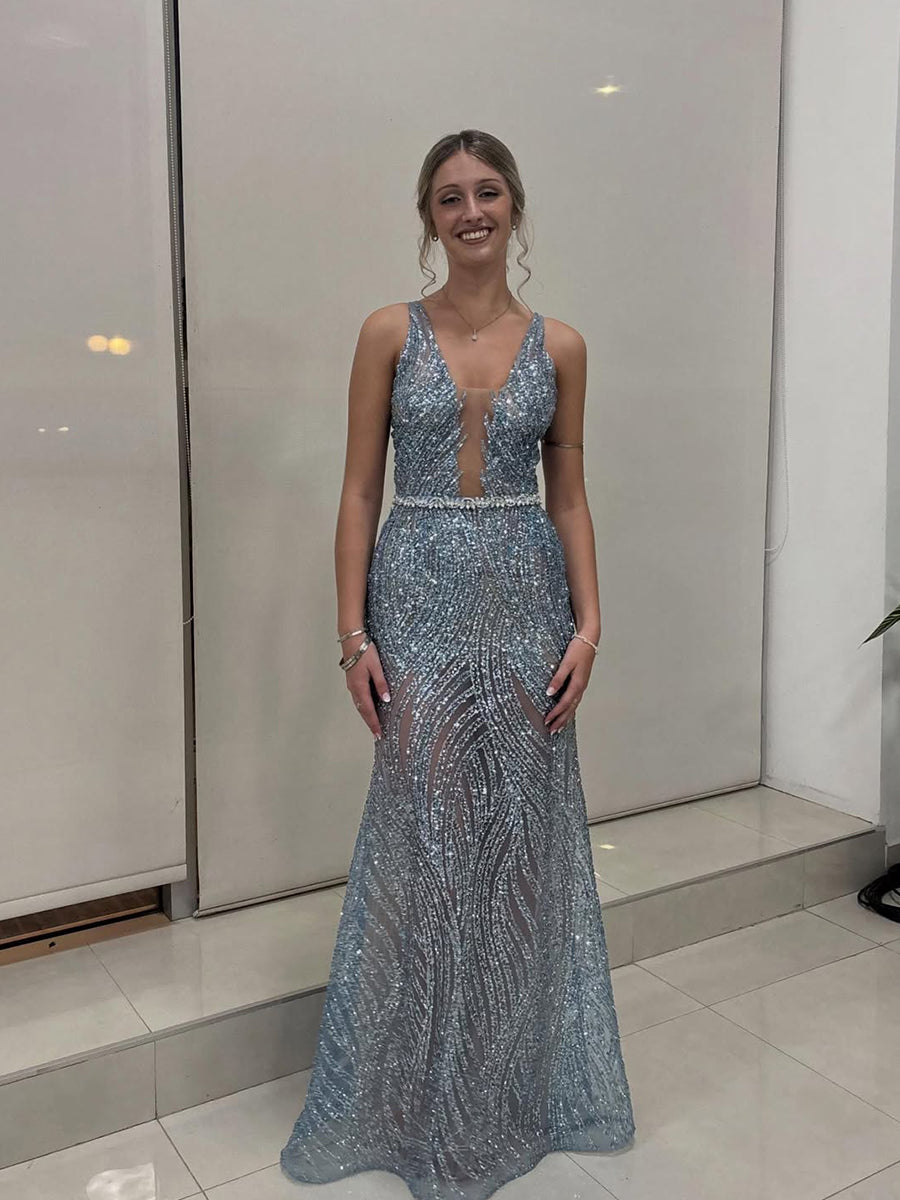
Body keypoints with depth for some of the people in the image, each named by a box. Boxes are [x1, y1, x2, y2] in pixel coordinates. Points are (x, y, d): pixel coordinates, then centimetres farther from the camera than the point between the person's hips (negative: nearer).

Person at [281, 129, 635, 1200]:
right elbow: (359, 491, -1)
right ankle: (422, 1106, 25)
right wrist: (353, 633, -8)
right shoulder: (390, 334, 2)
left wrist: (587, 624, -3)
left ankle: (519, 1091, 30)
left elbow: (570, 498, 8)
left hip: (527, 601, 2)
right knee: (423, 838, 4)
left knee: (523, 840, 9)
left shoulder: (559, 346, 6)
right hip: (420, 599, -1)